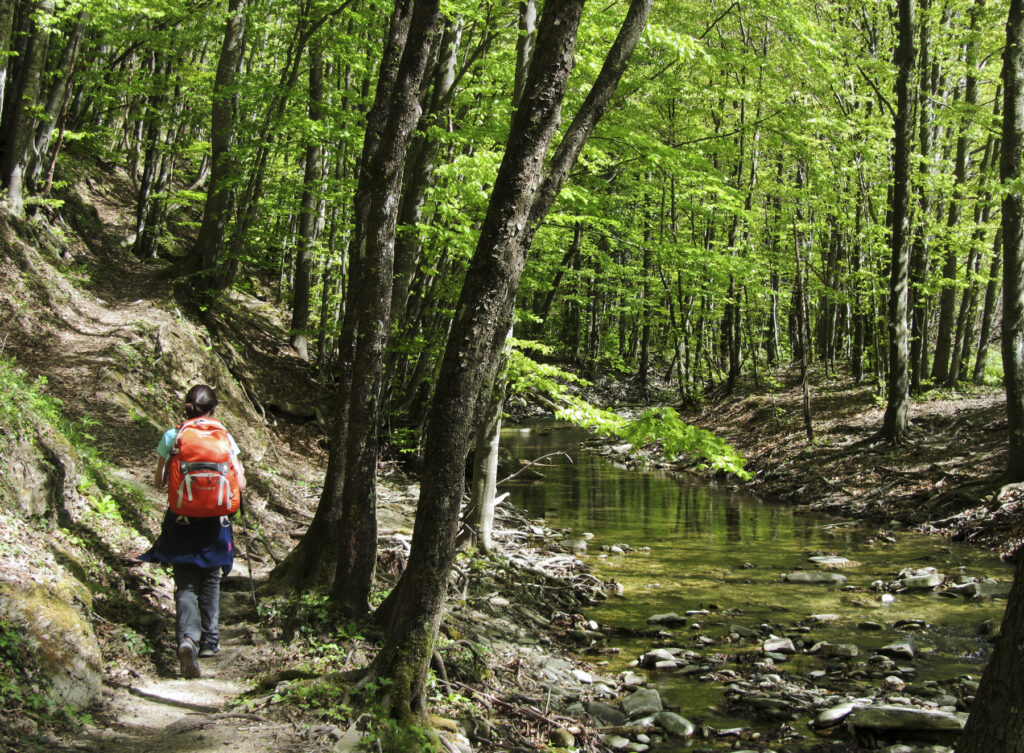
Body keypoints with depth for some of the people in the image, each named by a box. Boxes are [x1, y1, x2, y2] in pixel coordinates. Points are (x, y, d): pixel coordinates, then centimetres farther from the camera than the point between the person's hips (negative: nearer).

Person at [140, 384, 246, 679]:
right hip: (214, 522, 1)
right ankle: (210, 641, 26)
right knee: (210, 580, 20)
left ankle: (188, 638, -22)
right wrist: (239, 473, 18)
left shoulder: (171, 437, -3)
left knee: (186, 585, 2)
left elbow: (159, 483, 2)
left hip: (181, 521, -1)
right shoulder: (224, 438, -3)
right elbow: (239, 484, -4)